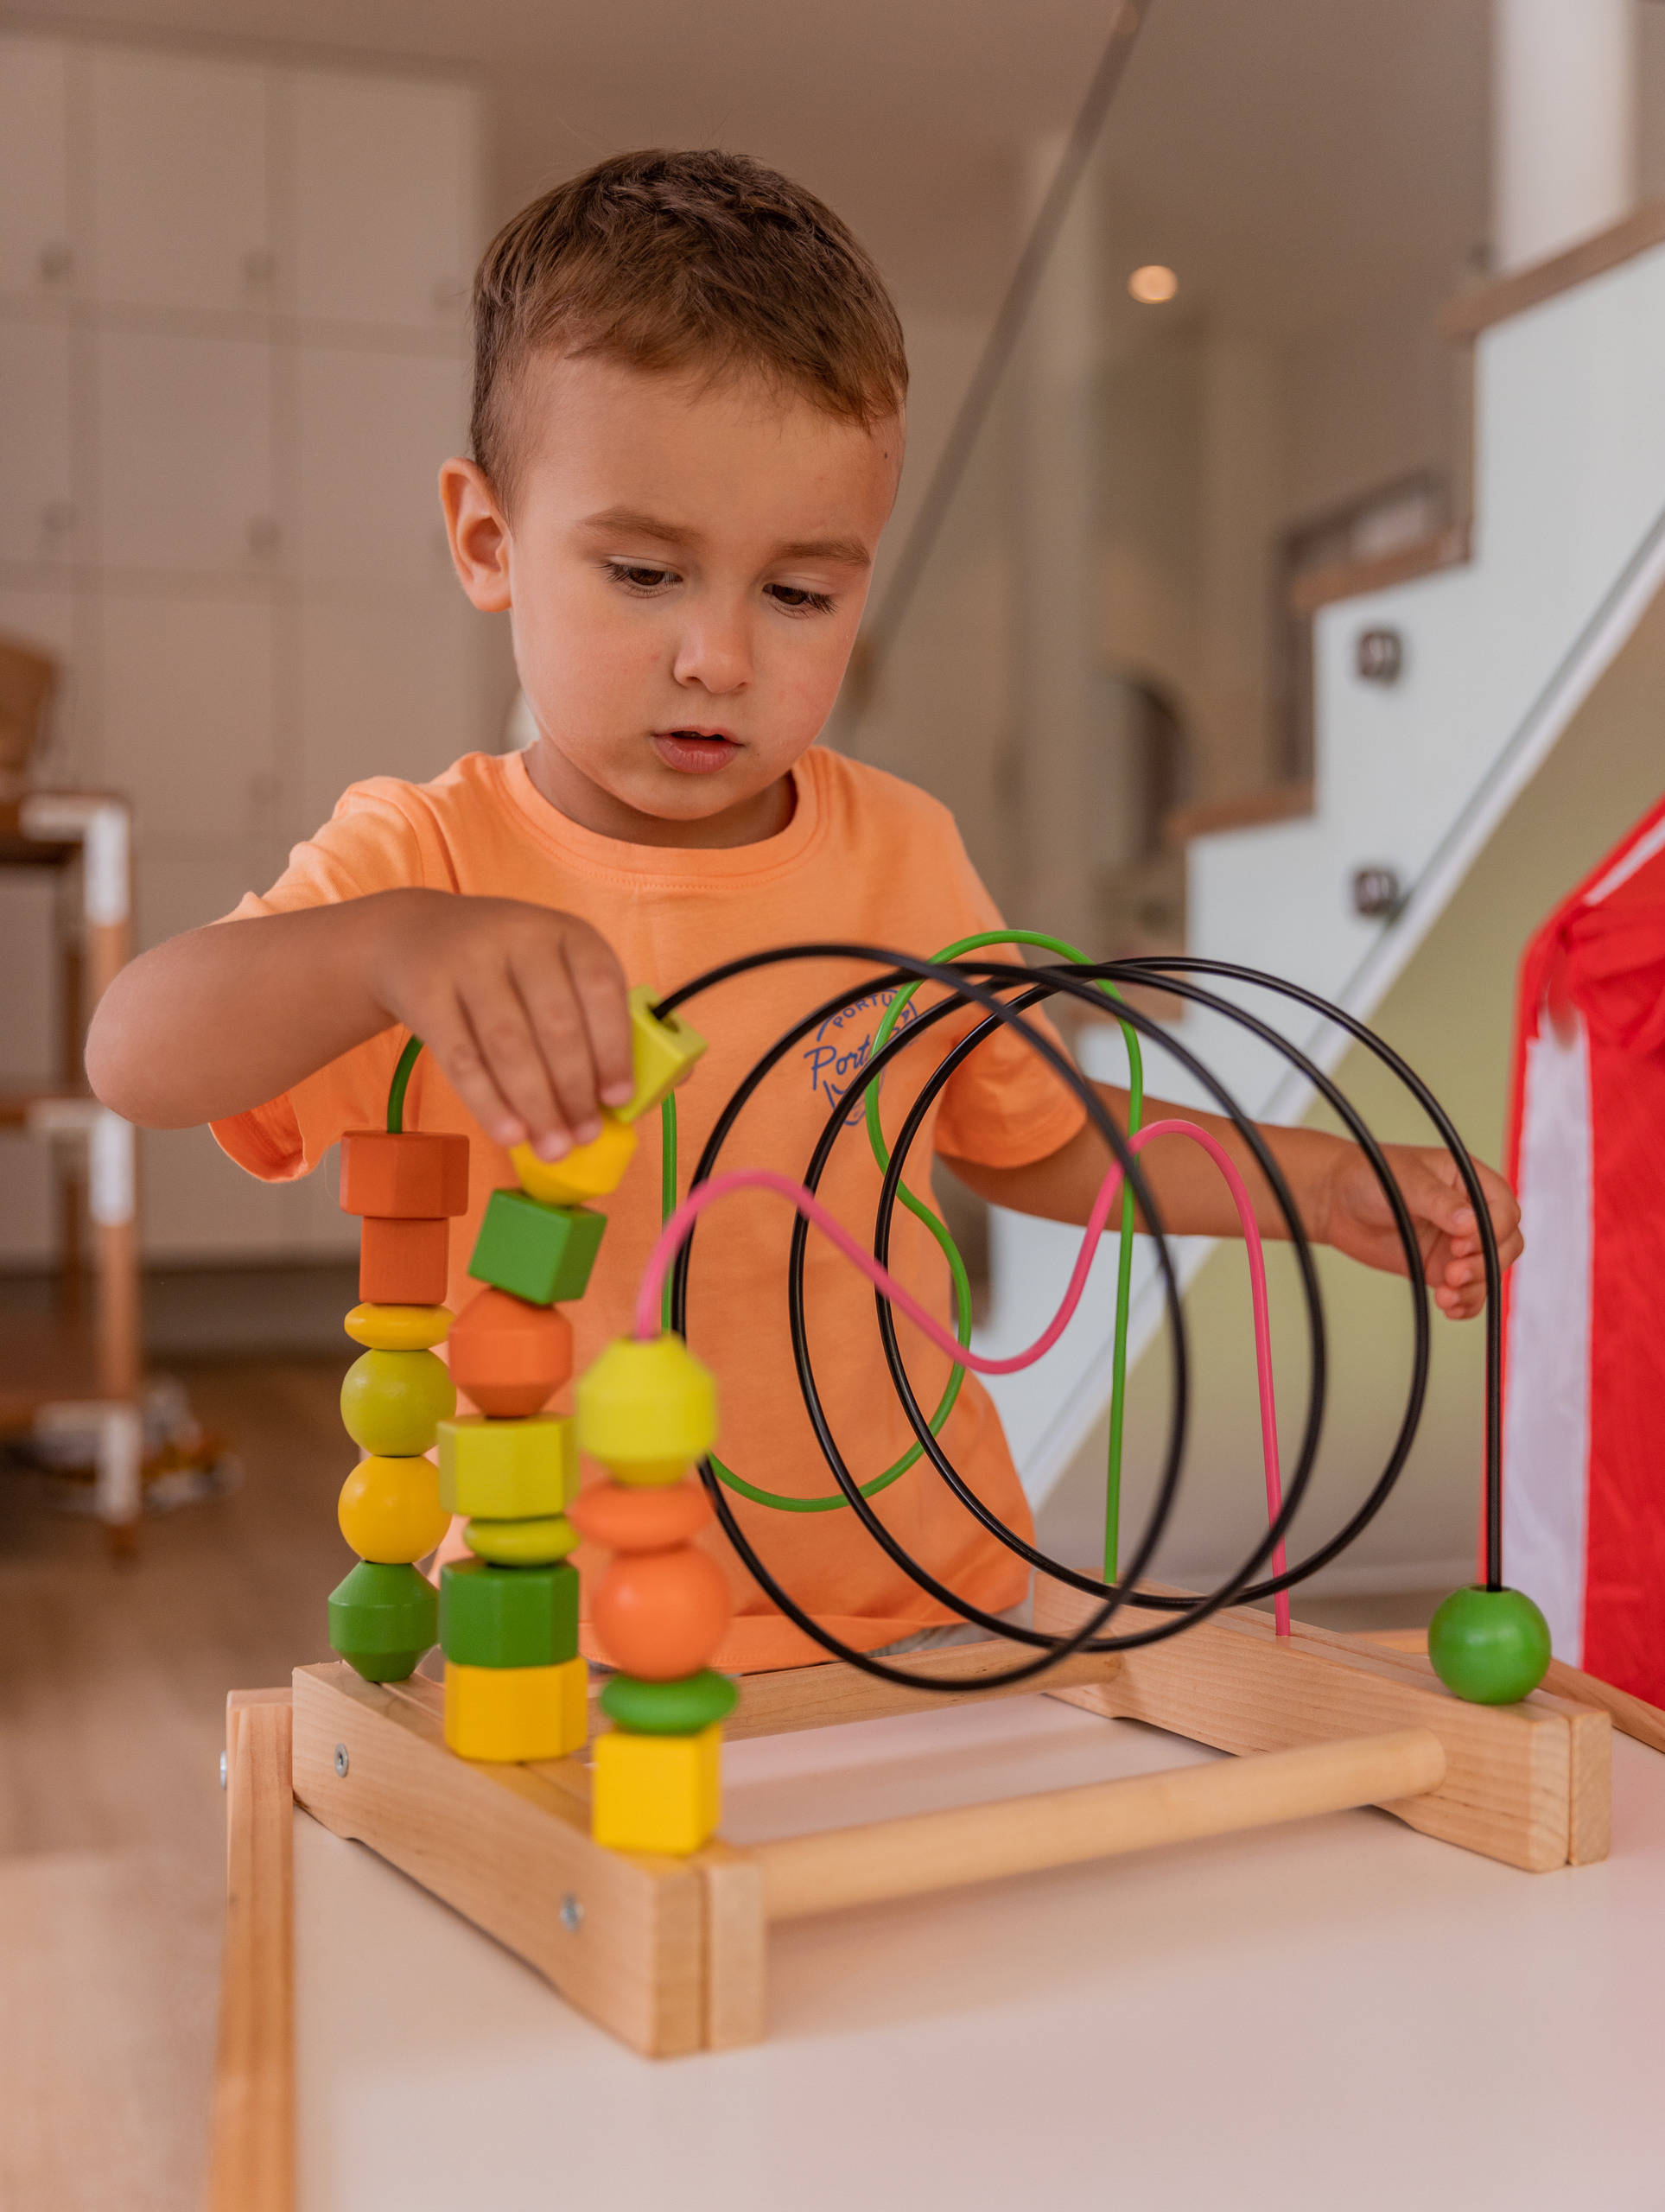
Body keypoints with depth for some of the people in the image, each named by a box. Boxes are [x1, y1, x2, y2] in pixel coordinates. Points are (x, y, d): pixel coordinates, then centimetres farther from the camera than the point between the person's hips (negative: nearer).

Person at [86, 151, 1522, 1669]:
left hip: (915, 1610, 1)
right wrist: (390, 945, -42)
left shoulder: (900, 854, 3)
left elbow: (1031, 1137, 19)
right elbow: (139, 1060, -23)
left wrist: (1317, 1180, 9)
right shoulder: (426, 858, -6)